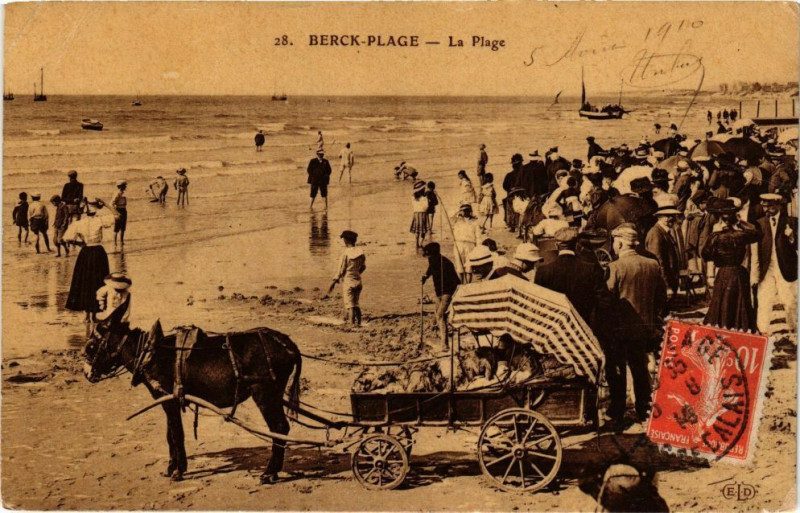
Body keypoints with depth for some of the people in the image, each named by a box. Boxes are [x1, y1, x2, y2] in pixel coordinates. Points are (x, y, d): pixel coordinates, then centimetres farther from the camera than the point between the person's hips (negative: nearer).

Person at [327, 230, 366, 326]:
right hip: (358, 281, 5)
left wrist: (333, 283, -6)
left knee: (350, 305, 0)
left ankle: (352, 324, -1)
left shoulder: (345, 254, -15)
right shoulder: (361, 252, 0)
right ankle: (358, 322, 17)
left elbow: (340, 270, -13)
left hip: (347, 281, -5)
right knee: (356, 304, 17)